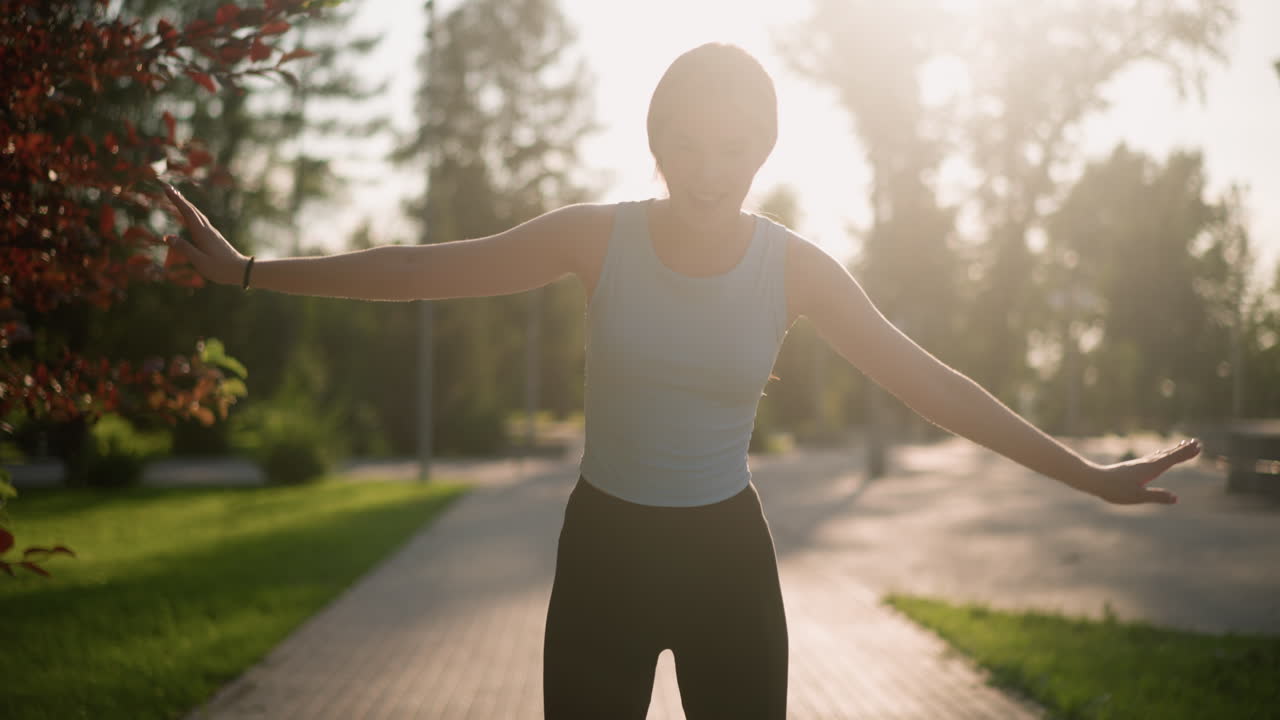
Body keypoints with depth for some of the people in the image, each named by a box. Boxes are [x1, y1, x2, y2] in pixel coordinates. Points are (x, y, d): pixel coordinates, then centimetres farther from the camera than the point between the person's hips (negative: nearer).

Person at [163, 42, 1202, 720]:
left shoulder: (796, 268, -10)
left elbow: (928, 381, -5)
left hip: (729, 556, 1)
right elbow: (423, 268, -7)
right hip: (605, 551, 0)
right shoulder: (598, 235, -12)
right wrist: (247, 273, -6)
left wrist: (1084, 474, -4)